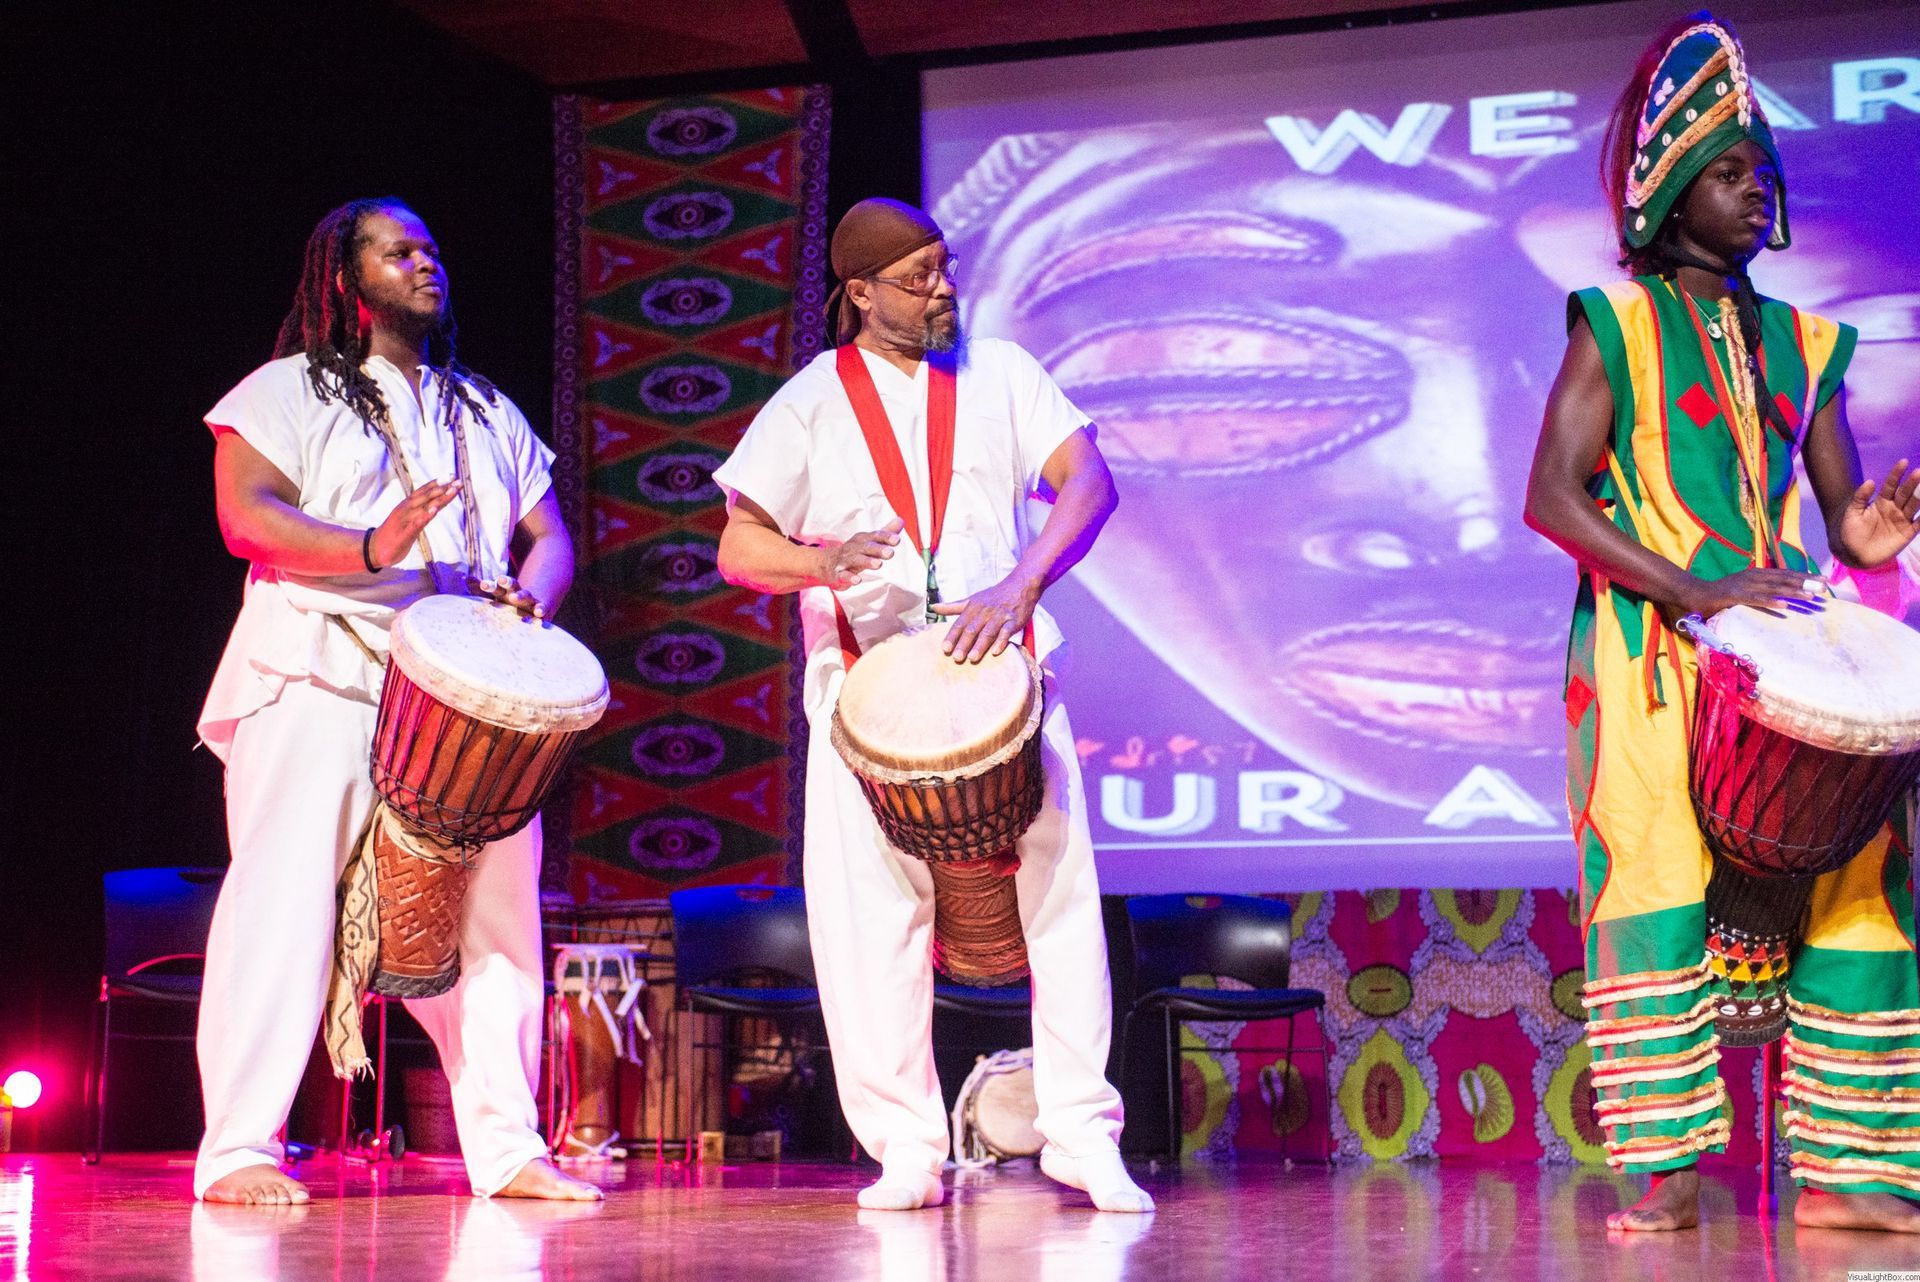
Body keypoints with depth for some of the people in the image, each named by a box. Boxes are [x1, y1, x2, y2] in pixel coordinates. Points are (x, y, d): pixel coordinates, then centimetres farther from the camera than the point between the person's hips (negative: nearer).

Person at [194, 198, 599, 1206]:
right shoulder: (289, 391, 9)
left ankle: (505, 1148, 6)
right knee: (287, 897, -11)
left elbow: (549, 537, 20)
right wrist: (370, 550, -21)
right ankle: (238, 1150, -8)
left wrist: (529, 595, -4)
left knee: (492, 905, 0)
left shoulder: (487, 413, 25)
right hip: (321, 678, -5)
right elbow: (244, 514, -5)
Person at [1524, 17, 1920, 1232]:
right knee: (1656, 882, -12)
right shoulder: (1617, 327, 3)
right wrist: (1691, 588, -19)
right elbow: (1552, 496, -8)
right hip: (1650, 654, -5)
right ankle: (1669, 1168, -8)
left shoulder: (1804, 344, 17)